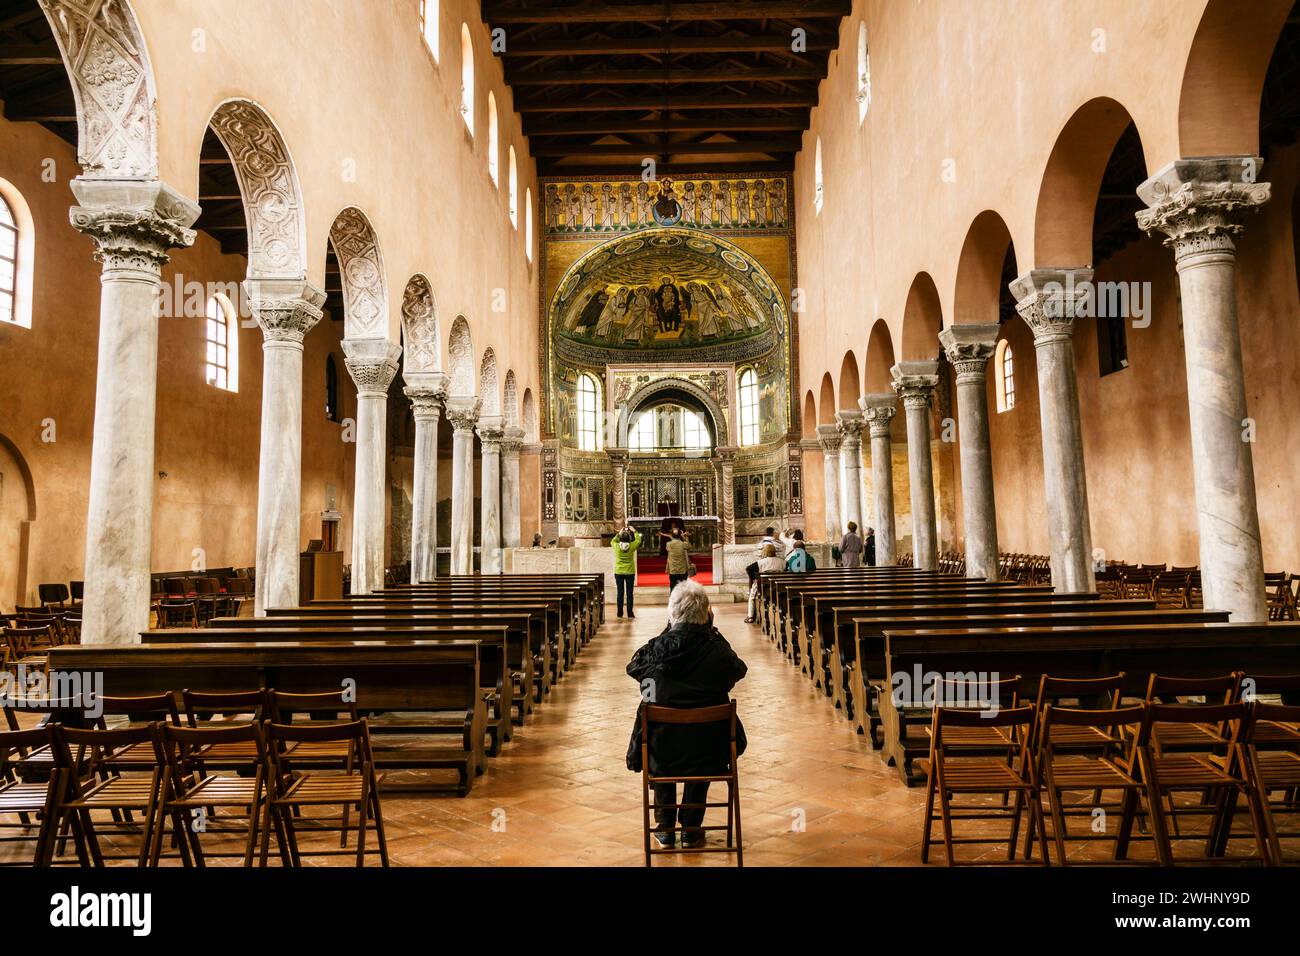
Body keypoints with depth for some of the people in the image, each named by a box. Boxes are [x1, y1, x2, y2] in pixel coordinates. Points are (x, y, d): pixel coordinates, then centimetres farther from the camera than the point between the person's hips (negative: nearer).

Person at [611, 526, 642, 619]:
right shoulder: (631, 546, -11)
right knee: (629, 593, 4)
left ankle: (620, 613, 11)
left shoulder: (616, 546, -9)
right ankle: (630, 613, 6)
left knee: (620, 593, 7)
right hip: (630, 573, -1)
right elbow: (638, 540, 9)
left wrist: (619, 533, 20)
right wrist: (634, 531, 19)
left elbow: (612, 541, 14)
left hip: (618, 573, 1)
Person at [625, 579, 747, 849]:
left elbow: (632, 666, 6)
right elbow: (739, 669, 5)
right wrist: (712, 632, 4)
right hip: (706, 750, 0)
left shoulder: (656, 650, -18)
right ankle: (691, 830, 39)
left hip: (662, 749, 0)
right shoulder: (718, 651, -19)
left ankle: (665, 828, 41)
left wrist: (667, 632, 5)